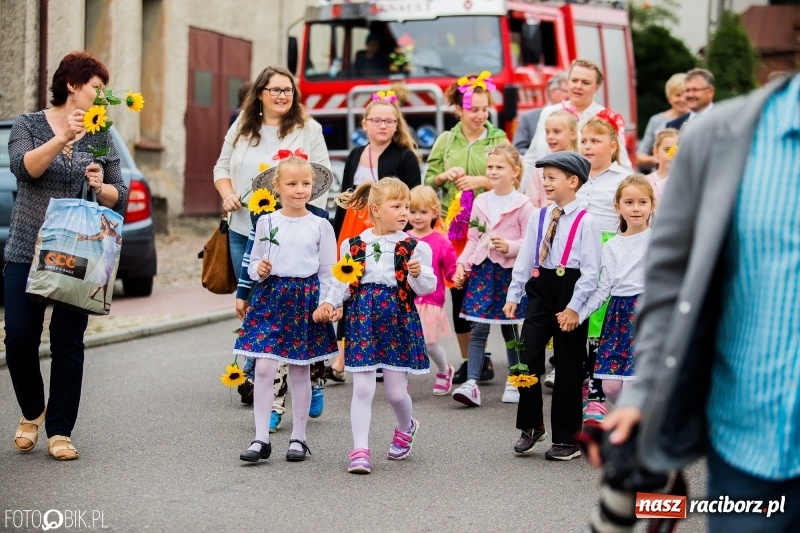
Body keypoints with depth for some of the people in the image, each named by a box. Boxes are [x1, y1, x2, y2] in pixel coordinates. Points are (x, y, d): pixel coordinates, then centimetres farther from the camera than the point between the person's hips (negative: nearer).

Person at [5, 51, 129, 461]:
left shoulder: (100, 137, 9)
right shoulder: (28, 125, 3)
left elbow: (121, 197, 9)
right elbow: (24, 167, -16)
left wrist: (100, 187, -12)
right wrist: (64, 138, -26)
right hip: (26, 252, -1)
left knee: (68, 344, 0)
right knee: (19, 337, -3)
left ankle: (60, 432, 9)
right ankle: (32, 411, 22)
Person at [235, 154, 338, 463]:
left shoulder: (320, 226, 1)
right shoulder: (266, 222, 4)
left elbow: (328, 272, 3)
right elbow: (254, 263, 12)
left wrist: (324, 305, -6)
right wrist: (259, 270, -10)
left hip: (306, 299, -1)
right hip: (270, 298, 1)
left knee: (300, 372, 7)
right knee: (263, 368, -7)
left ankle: (298, 438, 17)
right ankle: (261, 438, -1)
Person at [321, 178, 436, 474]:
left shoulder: (414, 247, -1)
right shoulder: (353, 246, 3)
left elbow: (427, 287, -3)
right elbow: (342, 283, 10)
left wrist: (418, 274, -23)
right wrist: (330, 302, -7)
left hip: (398, 319, 0)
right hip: (362, 318, 1)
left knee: (395, 391, 5)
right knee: (362, 388, -4)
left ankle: (405, 428, 37)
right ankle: (360, 450, 0)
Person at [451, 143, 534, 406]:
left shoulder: (523, 205, -5)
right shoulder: (480, 202, 9)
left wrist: (509, 247, -20)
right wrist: (462, 264, 5)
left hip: (509, 271, -3)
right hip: (482, 269, 3)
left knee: (509, 328, 7)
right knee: (478, 328, -3)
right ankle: (471, 384, -7)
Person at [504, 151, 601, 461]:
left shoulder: (585, 222, -10)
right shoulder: (539, 218, 8)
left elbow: (591, 271, -12)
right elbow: (524, 259, 12)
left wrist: (574, 307, -16)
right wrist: (513, 295, 8)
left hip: (569, 291, -5)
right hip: (540, 290, 5)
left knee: (568, 368, 4)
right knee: (527, 357, -1)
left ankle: (567, 438, 14)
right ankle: (531, 426, 18)